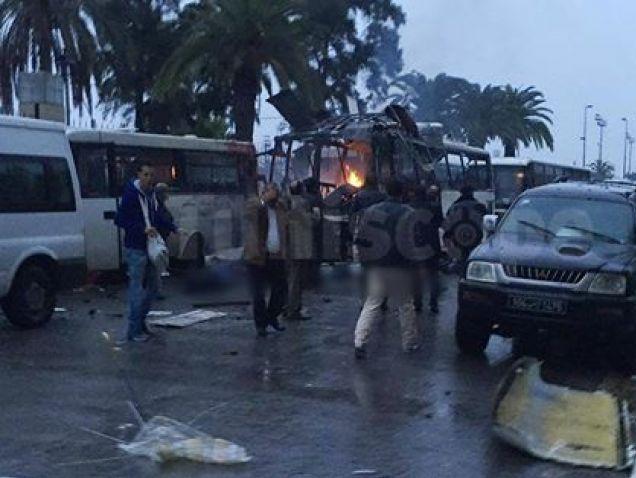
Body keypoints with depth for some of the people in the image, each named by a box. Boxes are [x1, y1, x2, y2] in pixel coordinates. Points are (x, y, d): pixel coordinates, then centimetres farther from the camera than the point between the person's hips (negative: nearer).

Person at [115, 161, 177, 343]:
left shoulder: (152, 194, 8)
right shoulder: (131, 194, -15)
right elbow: (120, 220, -18)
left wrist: (173, 228, 8)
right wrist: (142, 229, -25)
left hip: (150, 246, 8)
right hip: (136, 248, -8)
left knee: (152, 286, 16)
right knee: (137, 288, -4)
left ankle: (141, 321, 31)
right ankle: (133, 331, 5)